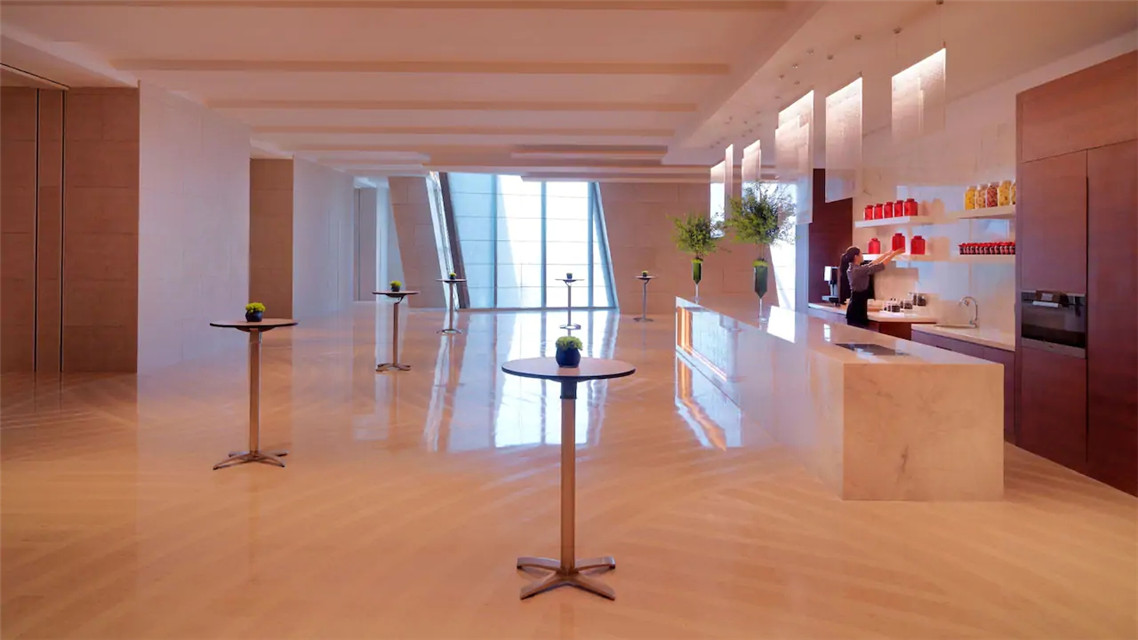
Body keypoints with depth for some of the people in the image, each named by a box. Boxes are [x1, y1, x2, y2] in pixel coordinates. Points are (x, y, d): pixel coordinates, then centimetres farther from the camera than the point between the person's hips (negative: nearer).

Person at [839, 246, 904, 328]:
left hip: (854, 308, 10)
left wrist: (887, 253, 26)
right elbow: (880, 266, -12)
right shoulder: (858, 270, -17)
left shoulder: (852, 269, 10)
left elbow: (873, 264, 21)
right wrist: (894, 254, 1)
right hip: (858, 309, -10)